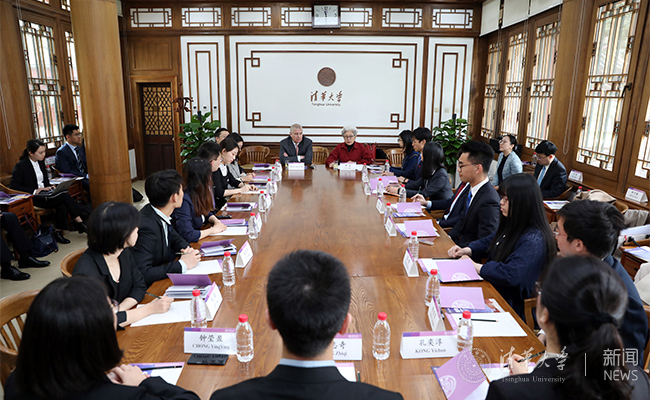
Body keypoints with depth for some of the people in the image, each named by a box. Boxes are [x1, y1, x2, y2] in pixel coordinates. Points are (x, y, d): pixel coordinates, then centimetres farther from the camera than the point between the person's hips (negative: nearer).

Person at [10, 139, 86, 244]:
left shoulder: (41, 162, 13)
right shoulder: (20, 166, -8)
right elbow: (13, 186, -11)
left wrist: (49, 187, 0)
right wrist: (34, 191, -19)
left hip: (44, 194, 7)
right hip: (32, 199, -6)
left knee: (62, 206, -26)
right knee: (64, 196, -26)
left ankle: (58, 233, -17)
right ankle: (79, 223, -20)